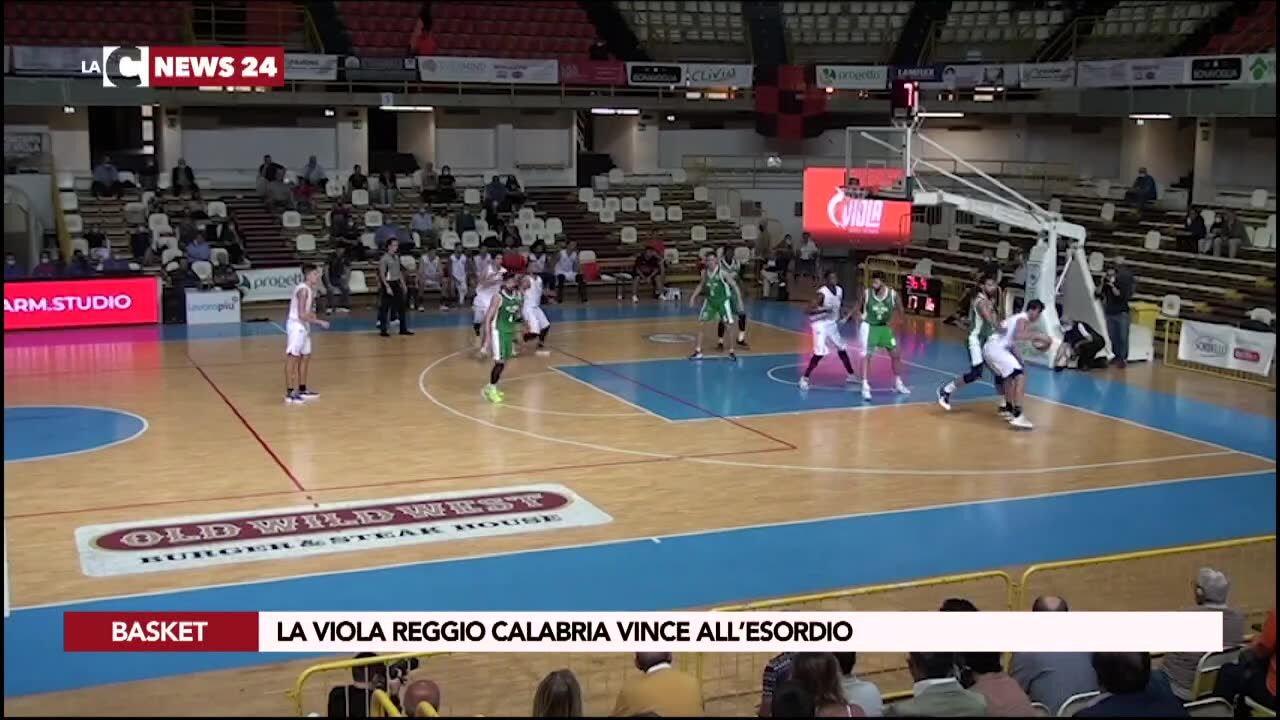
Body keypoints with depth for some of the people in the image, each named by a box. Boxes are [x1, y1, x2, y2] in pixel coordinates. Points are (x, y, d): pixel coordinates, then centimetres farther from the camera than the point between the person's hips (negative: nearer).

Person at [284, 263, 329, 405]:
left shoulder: (310, 289, 10)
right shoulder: (303, 290, -20)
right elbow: (302, 315, -25)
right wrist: (319, 322, -21)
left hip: (303, 326, 10)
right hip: (296, 326, -10)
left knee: (305, 357, 15)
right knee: (292, 358, -6)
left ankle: (302, 390, 25)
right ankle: (289, 394, -3)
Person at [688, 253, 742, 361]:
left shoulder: (722, 272, -20)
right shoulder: (704, 273, -5)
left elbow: (734, 285, -14)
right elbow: (701, 285, 14)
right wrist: (693, 297, 9)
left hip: (723, 301, -4)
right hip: (710, 301, 4)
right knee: (700, 325, -1)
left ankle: (731, 351, 13)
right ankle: (698, 352, 8)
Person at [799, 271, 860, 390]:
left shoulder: (840, 290, -1)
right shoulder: (822, 294, -24)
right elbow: (809, 310, -27)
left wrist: (844, 316, 1)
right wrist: (824, 309, -36)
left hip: (832, 324, 8)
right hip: (820, 324, -8)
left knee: (842, 349, 17)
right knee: (820, 353, -17)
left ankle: (851, 375, 33)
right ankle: (804, 378, -8)